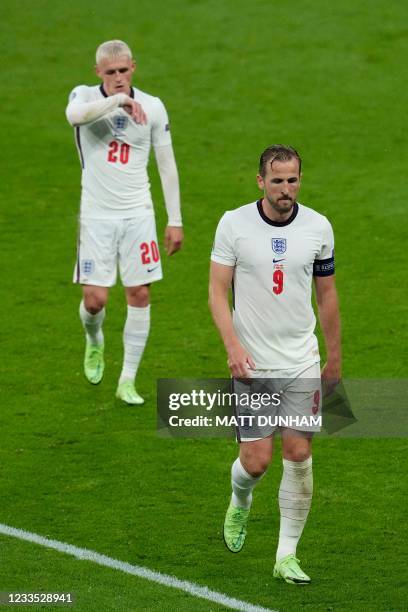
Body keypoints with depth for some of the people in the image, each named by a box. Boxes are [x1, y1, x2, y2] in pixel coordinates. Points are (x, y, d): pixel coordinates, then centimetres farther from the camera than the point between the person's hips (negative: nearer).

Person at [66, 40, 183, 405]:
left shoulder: (152, 107, 2)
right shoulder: (86, 96, -3)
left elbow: (167, 165, 8)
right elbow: (75, 114, -30)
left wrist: (175, 221, 6)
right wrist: (119, 100, -34)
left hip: (138, 214, 2)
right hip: (97, 214, -2)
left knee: (140, 295, -1)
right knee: (95, 299, -6)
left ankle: (128, 381, 8)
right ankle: (94, 342, 30)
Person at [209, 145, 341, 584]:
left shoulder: (318, 227, 0)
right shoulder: (234, 224, -7)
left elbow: (327, 295, 10)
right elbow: (217, 290, -4)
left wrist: (334, 358, 14)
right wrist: (234, 346, -17)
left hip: (302, 364, 2)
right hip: (252, 365, -2)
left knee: (299, 456, -3)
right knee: (256, 460, -4)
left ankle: (287, 556, 7)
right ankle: (239, 504, 33)